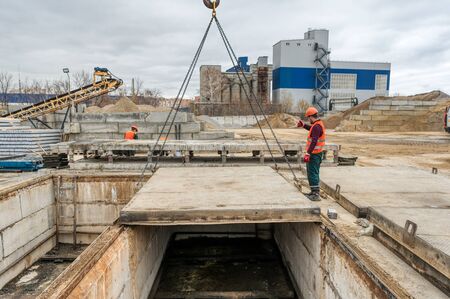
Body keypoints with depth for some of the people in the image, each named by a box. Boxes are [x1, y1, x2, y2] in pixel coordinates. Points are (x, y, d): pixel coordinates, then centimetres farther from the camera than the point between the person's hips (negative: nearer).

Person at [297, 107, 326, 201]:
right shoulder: (319, 124, 12)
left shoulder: (316, 126, -20)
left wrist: (308, 153, -30)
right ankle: (315, 192, 29)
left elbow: (314, 141, -28)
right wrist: (303, 125, 31)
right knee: (314, 173, 18)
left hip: (314, 154, -11)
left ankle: (316, 194, -7)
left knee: (313, 174, -8)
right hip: (317, 153, 11)